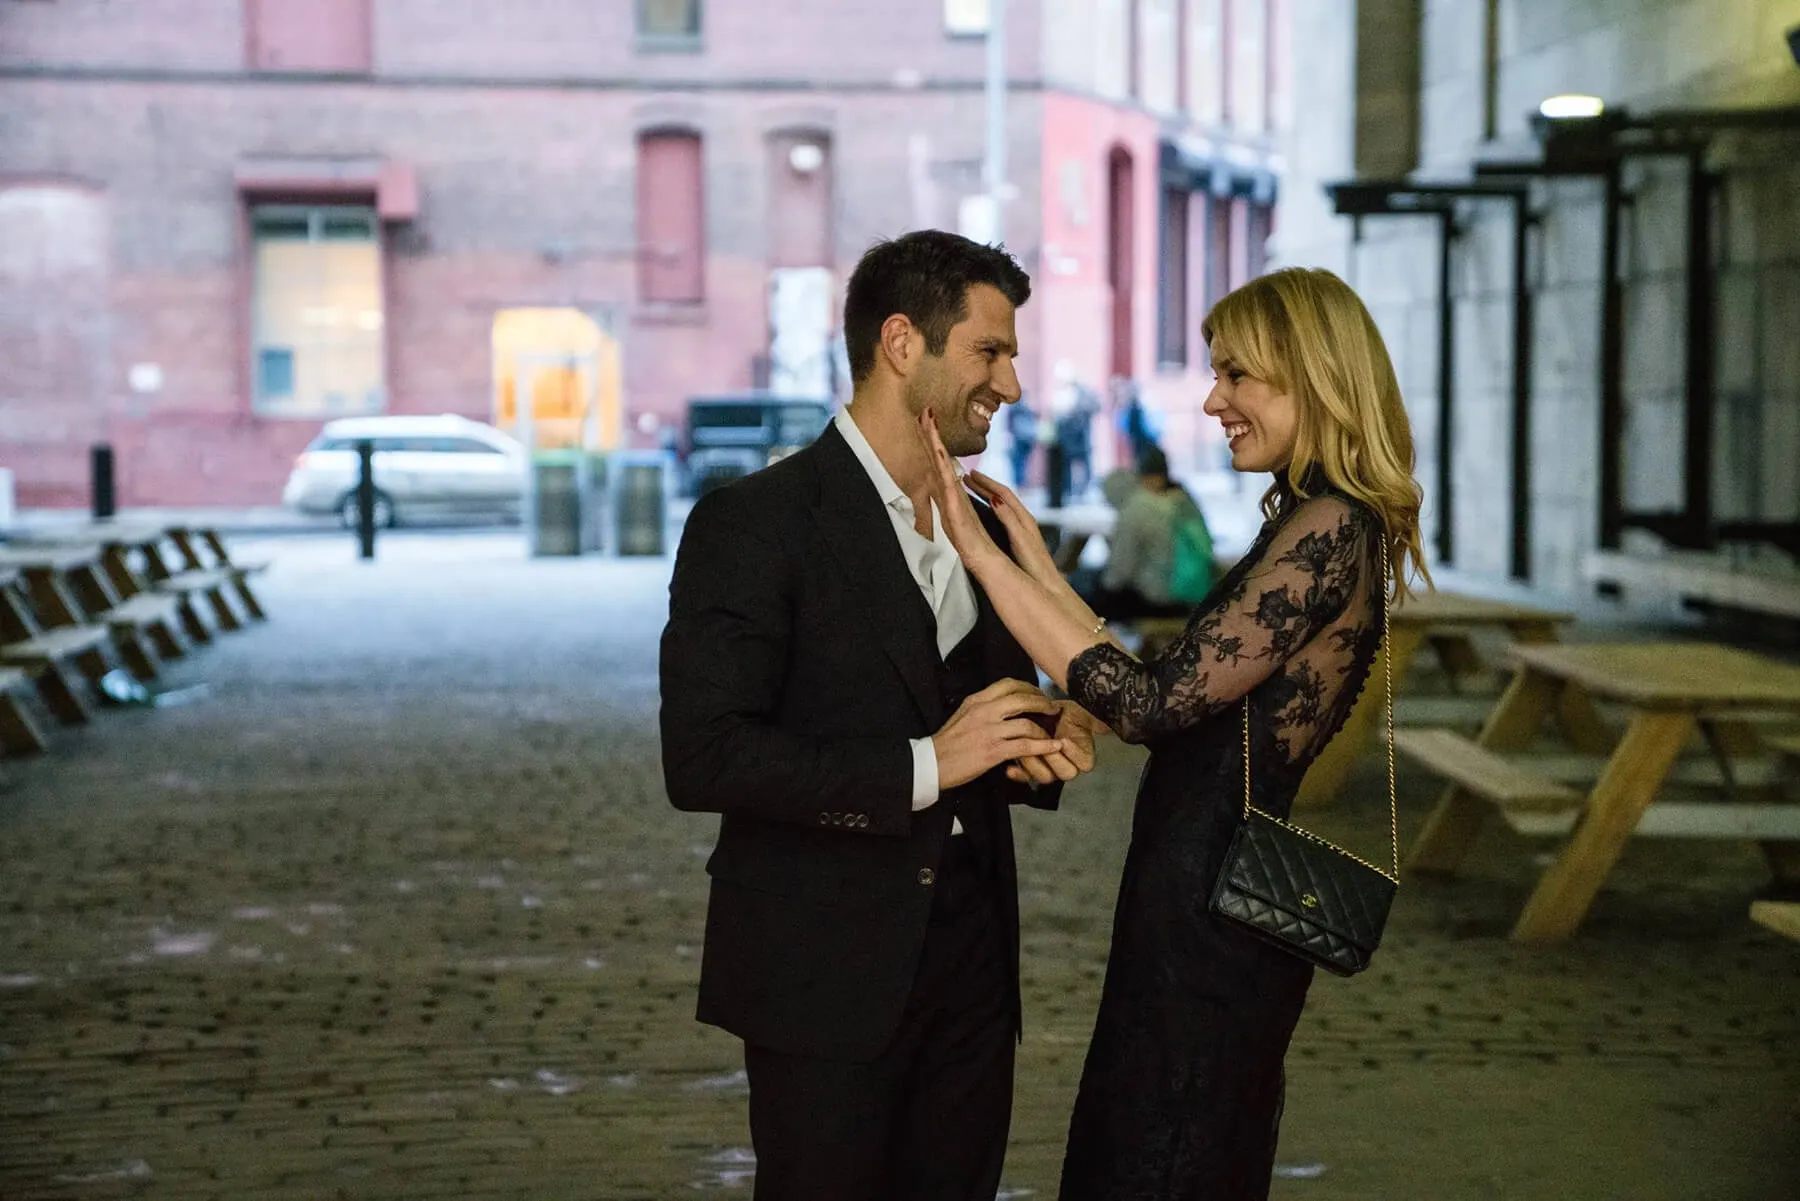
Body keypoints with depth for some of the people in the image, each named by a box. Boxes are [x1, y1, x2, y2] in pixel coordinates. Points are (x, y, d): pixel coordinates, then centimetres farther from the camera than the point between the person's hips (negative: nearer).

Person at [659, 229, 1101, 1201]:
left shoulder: (984, 528, 13)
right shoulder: (754, 523, -11)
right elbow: (702, 758, -18)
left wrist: (1038, 749, -2)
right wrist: (923, 765, -22)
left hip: (968, 964, 7)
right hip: (827, 976, -6)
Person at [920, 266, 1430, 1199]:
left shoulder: (1328, 529, -18)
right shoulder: (1313, 524, 13)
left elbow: (1150, 704, -22)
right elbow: (1171, 701, 9)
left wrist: (983, 553, -20)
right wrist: (1038, 564, 8)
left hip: (1212, 899, -10)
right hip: (1212, 886, 10)